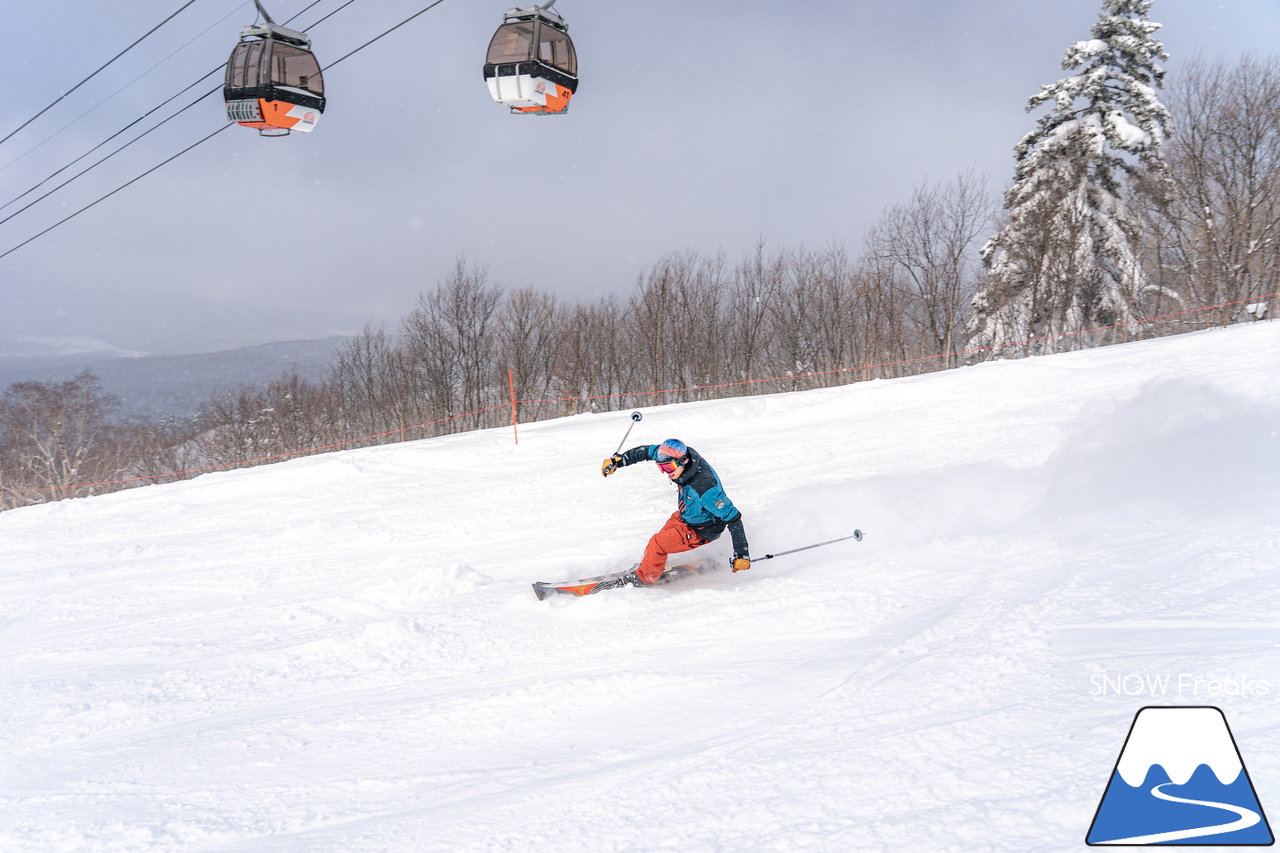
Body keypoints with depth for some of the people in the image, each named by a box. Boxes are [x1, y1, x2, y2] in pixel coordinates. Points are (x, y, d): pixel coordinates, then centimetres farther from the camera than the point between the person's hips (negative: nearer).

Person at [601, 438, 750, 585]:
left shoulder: (705, 487, -41)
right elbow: (648, 451, -3)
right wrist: (617, 460, -2)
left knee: (657, 544, -6)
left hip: (701, 531, -7)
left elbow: (733, 518, -34)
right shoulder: (683, 454, -21)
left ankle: (643, 579, 20)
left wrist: (742, 554, -33)